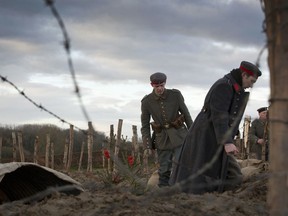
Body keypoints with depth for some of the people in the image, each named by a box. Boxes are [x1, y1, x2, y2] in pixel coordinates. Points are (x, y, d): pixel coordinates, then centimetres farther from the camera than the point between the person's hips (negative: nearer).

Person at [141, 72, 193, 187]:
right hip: (162, 138, 1)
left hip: (179, 135, -1)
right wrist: (148, 146, -4)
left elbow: (186, 113, 2)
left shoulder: (175, 95, -10)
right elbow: (145, 125, 0)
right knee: (164, 170, 3)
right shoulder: (146, 101, -8)